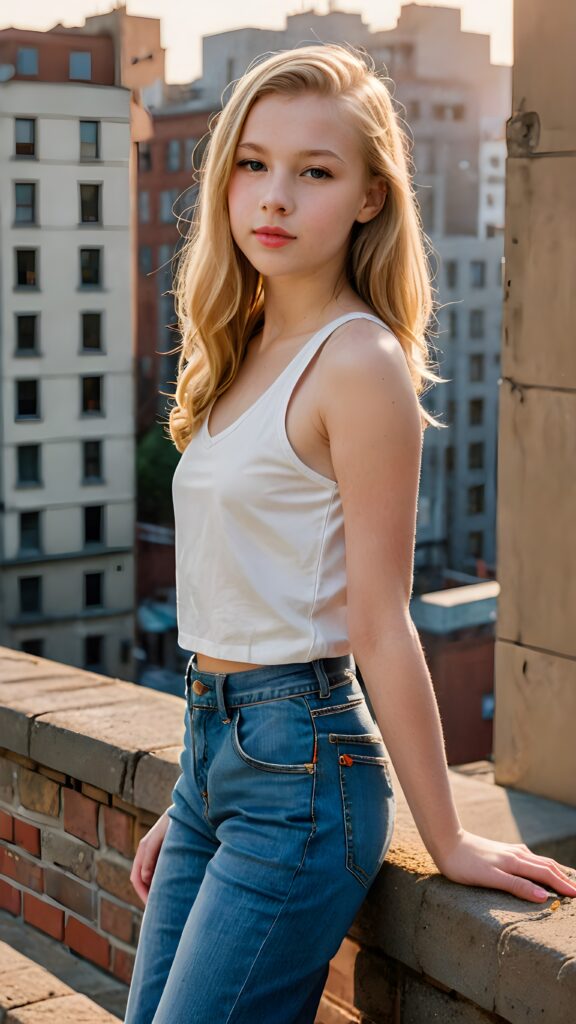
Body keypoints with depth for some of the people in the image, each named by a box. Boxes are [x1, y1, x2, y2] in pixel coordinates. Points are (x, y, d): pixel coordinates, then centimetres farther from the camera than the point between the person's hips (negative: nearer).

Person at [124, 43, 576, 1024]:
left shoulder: (357, 363, -15)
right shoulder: (244, 351, 10)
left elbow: (379, 629, -13)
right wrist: (189, 804, 16)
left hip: (300, 764, -8)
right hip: (217, 754, 8)